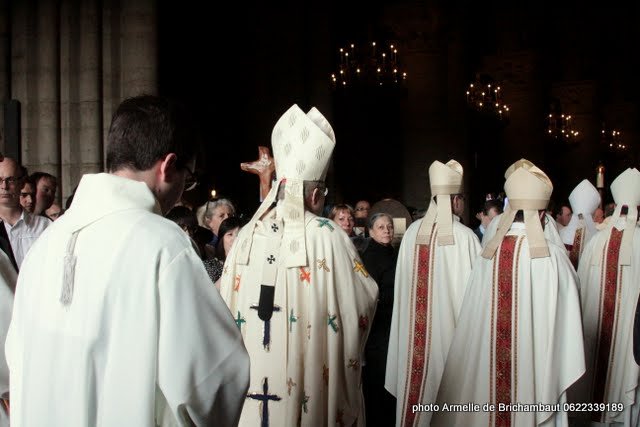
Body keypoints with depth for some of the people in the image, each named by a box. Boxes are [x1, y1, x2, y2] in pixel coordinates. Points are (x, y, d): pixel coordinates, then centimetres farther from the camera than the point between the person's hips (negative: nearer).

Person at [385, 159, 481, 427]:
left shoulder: (412, 232, -2)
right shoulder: (464, 235, -13)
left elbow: (402, 283, 6)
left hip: (415, 325, 4)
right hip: (450, 321, -4)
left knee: (418, 375, 14)